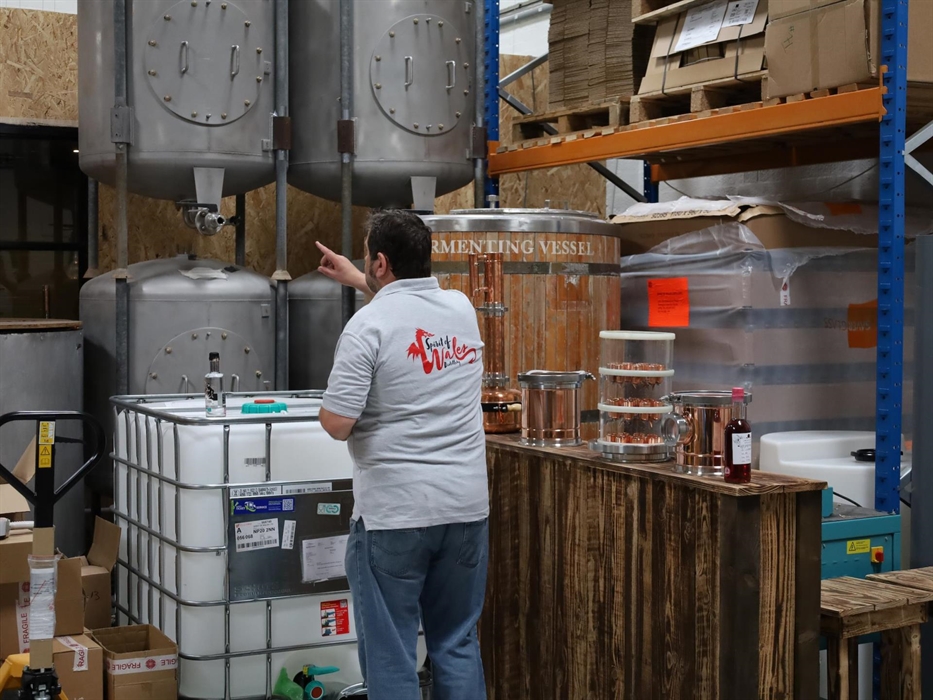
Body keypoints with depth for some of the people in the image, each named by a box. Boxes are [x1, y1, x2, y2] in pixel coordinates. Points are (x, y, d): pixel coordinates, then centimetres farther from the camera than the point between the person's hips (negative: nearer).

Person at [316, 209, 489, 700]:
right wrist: (356, 281, 39)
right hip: (466, 506, 6)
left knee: (390, 654, 4)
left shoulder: (368, 326, -13)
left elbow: (336, 425, -14)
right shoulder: (462, 309, 6)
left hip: (395, 512, -6)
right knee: (457, 643, 16)